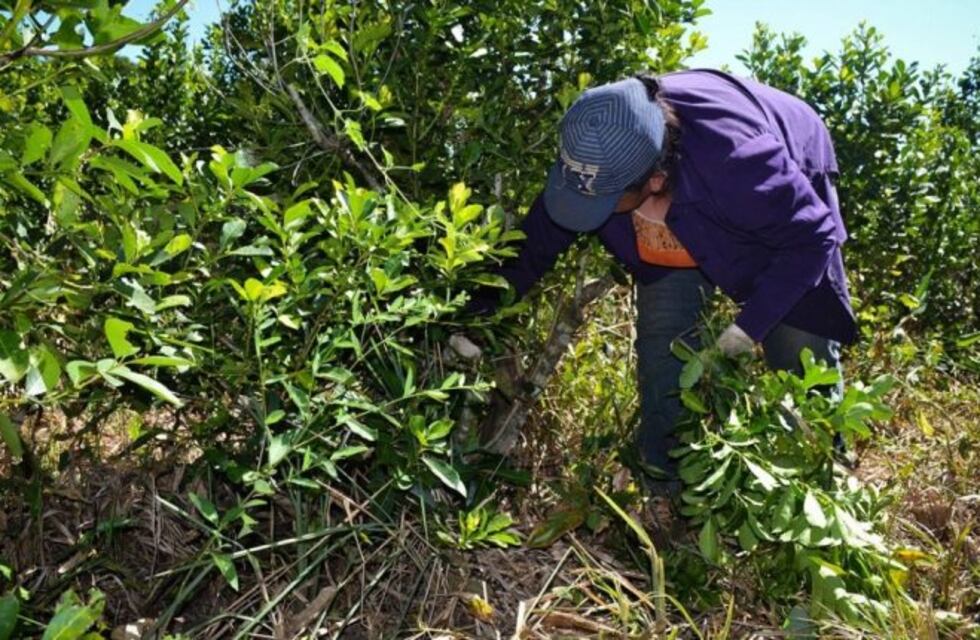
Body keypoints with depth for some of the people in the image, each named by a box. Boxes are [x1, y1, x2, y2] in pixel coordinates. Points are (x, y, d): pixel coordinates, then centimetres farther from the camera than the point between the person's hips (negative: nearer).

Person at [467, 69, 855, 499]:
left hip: (784, 209, -3)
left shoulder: (734, 161, -47)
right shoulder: (591, 160, -33)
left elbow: (814, 237, -30)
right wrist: (478, 316, -17)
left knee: (804, 353, -3)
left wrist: (751, 324, -32)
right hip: (685, 226, 4)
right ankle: (668, 488, 9)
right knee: (663, 345, -6)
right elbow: (535, 244, -16)